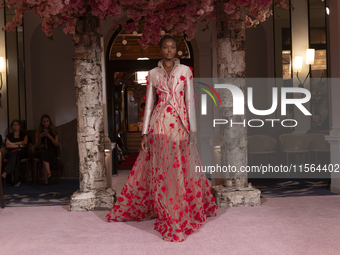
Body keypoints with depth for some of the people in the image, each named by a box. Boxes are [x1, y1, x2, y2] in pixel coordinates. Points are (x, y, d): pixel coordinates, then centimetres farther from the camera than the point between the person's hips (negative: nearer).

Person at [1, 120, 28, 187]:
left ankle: (5, 172, -52)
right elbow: (7, 145, 3)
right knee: (16, 158, -38)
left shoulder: (24, 135, 18)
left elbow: (25, 143, -3)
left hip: (22, 153, -1)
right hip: (11, 153, 1)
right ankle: (17, 180, -45)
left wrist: (12, 143, -1)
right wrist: (19, 145, -5)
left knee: (15, 154, -39)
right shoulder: (9, 136, 21)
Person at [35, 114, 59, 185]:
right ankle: (49, 173, -52)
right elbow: (37, 146, 10)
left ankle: (46, 179, -43)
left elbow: (56, 144, 5)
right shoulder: (38, 133, 17)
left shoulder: (53, 132, 15)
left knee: (44, 155, -36)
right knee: (43, 153, -38)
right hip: (42, 151, 1)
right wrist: (40, 137, -5)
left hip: (51, 151, -1)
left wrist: (50, 137, -10)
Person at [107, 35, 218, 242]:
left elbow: (190, 101, 3)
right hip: (160, 124, 1)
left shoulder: (185, 70, 7)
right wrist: (145, 132, 3)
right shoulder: (153, 74, 9)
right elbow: (149, 104, 9)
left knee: (184, 169, 2)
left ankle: (187, 212, 16)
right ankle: (168, 216, 9)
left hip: (180, 125, -1)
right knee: (160, 170, 0)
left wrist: (193, 129, -4)